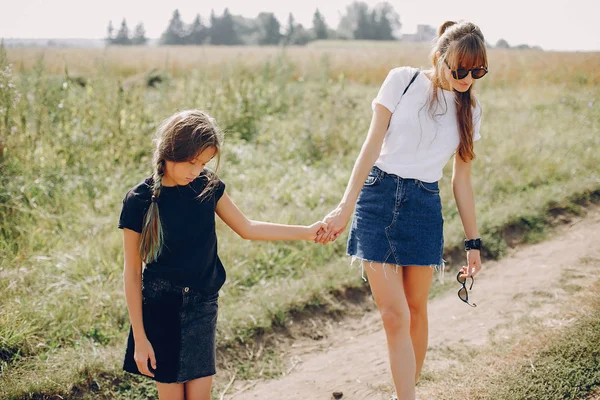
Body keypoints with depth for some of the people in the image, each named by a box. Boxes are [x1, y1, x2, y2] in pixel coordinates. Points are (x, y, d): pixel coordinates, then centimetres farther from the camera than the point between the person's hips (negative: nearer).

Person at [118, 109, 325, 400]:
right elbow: (132, 272, -9)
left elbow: (247, 228, 9)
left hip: (202, 304, 3)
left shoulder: (207, 186, -3)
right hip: (161, 309, -3)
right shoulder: (139, 200, -14)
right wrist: (139, 337, -8)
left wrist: (306, 232, 6)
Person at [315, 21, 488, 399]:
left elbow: (462, 180, 11)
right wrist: (345, 207, -15)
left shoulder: (470, 109, 8)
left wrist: (474, 242, 10)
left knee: (416, 309, 10)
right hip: (378, 198, -3)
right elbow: (372, 145, -7)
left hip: (424, 208, 3)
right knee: (394, 314, -6)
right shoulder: (402, 81, -3)